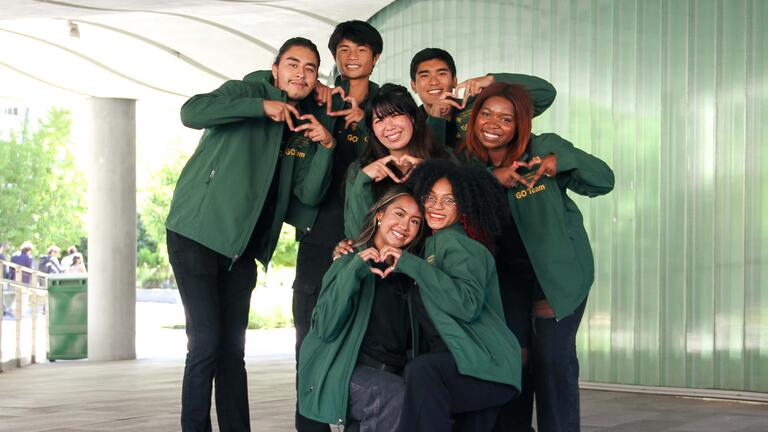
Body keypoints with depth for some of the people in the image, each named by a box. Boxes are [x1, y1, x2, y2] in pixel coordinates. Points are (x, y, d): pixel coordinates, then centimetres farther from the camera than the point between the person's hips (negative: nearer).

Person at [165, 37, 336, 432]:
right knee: (206, 341, -12)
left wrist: (326, 146, -13)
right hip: (197, 234, -6)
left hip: (241, 247, 6)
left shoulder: (307, 126, 11)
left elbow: (309, 194, 2)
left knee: (232, 347, 9)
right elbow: (192, 113, -25)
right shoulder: (245, 93, -6)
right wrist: (262, 106, -25)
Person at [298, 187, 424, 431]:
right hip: (346, 372, -5)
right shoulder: (351, 262, 2)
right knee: (402, 399, -32)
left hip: (394, 374, 5)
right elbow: (325, 329, -10)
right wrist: (353, 272, -18)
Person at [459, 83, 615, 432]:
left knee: (553, 357, -7)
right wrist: (493, 178, -30)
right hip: (508, 269, 4)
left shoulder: (544, 148, -16)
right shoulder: (467, 159, -5)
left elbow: (604, 181, -15)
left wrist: (562, 162, -32)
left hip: (558, 268, -3)